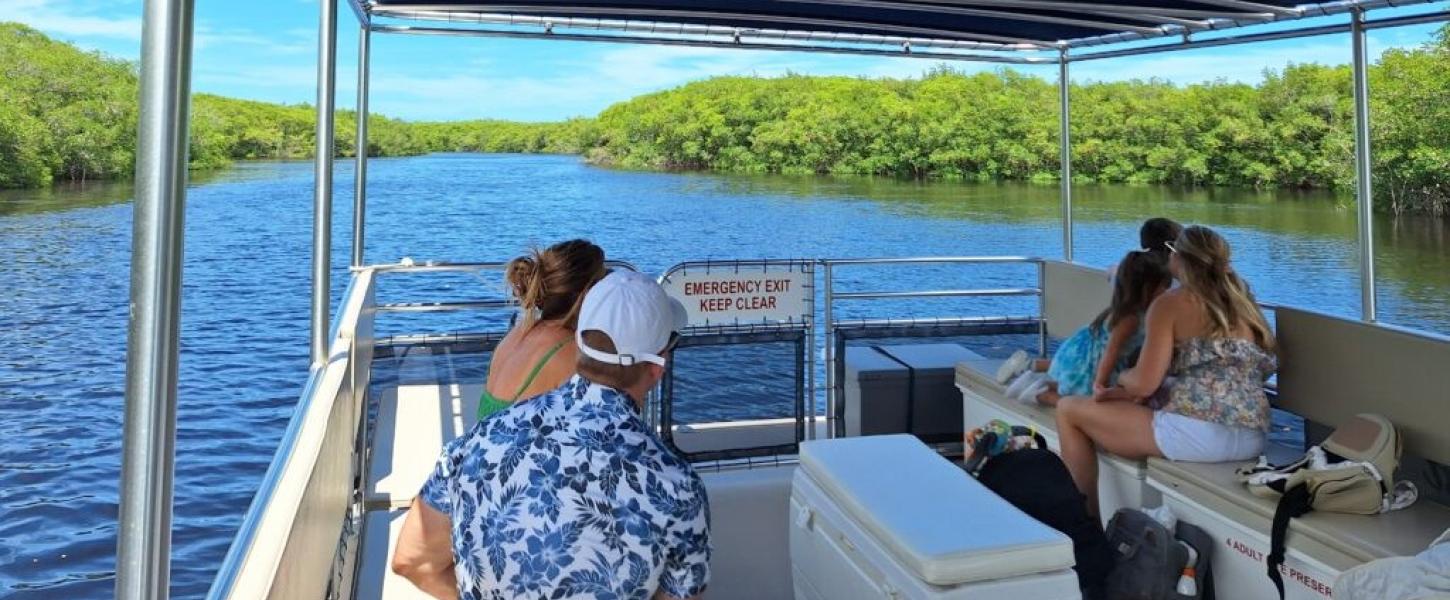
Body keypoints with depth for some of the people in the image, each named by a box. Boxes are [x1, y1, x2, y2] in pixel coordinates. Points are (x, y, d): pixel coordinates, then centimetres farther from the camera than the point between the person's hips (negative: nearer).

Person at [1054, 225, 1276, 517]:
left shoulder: (1171, 304, -5)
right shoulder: (1241, 301, 17)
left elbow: (1144, 384, -12)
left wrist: (1123, 377, 13)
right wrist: (1129, 392, 15)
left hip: (1197, 433, -8)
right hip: (1253, 439, 9)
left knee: (1069, 409, 6)